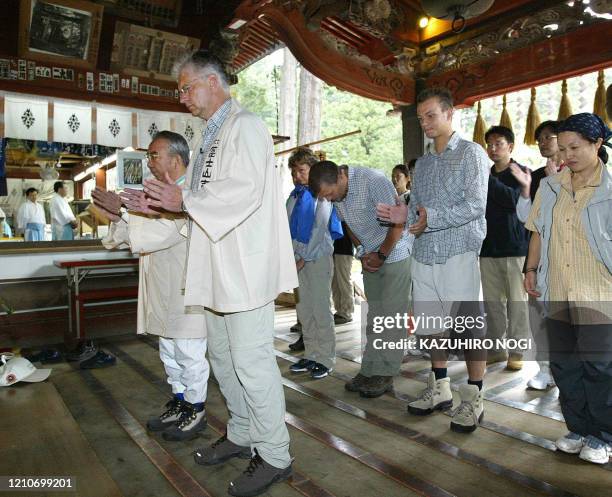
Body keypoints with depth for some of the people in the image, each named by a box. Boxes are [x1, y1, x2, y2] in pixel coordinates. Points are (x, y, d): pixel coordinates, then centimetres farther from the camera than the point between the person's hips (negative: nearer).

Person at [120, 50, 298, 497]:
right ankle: (242, 436, 34)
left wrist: (183, 199, -15)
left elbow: (245, 189, -21)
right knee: (223, 357, 17)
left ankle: (275, 456, 13)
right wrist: (160, 204, 7)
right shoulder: (211, 136, 20)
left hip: (246, 266, -10)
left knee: (251, 361, -4)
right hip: (219, 266, 10)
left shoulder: (246, 125, -9)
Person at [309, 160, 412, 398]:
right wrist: (362, 254, 1)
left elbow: (398, 222, -20)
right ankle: (369, 371, 17)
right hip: (370, 258, 7)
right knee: (375, 316, 10)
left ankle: (385, 374, 7)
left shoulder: (373, 181, -23)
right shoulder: (337, 192, -1)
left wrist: (381, 255, -14)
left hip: (394, 253, -7)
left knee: (391, 316, -2)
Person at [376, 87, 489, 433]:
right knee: (432, 324, 11)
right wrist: (404, 215, 0)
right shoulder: (423, 162, 19)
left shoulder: (471, 152, -1)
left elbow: (476, 205, -13)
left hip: (459, 252, -6)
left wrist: (432, 218, -17)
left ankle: (474, 399, 11)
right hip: (425, 254, 7)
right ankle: (440, 390, 25)